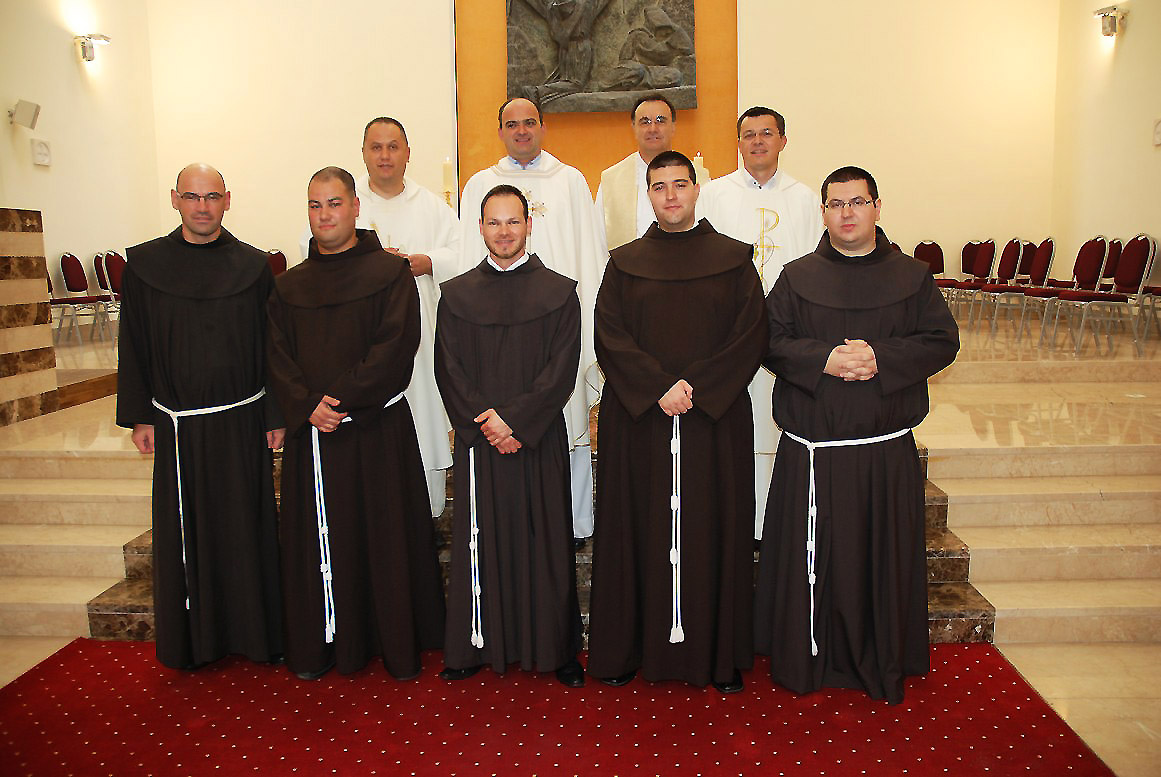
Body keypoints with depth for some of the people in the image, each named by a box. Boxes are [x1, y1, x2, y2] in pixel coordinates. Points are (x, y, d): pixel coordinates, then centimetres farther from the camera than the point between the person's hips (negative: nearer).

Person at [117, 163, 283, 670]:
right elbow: (133, 345, 5)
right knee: (184, 531, 9)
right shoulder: (145, 265, 2)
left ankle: (254, 630, 23)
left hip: (242, 419, 0)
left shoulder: (252, 266, 0)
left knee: (245, 527, 7)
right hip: (177, 425, 1)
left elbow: (271, 345, 1)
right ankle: (191, 640, 25)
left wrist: (276, 415, -2)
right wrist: (139, 416, 2)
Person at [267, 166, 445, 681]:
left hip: (378, 430, -4)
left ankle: (397, 645, 17)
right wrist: (308, 406, -12)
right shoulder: (289, 286, 11)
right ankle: (319, 646, 25)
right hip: (311, 432, 4)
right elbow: (278, 357, 5)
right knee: (318, 539, 10)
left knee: (387, 538, 3)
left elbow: (396, 347, -12)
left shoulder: (390, 273, -2)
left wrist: (344, 399, -18)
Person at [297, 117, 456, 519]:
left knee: (423, 419, 2)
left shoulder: (432, 205, 14)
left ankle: (426, 515, 13)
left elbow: (460, 254, 7)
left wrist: (425, 262, -11)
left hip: (419, 332, 2)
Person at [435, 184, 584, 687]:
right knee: (482, 544, 6)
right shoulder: (456, 295, 8)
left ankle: (555, 649, 16)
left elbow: (562, 370, -5)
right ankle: (477, 647, 20)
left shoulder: (559, 293, 3)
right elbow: (449, 369, 2)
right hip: (476, 440, 1)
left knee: (544, 542, 4)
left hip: (540, 440, -1)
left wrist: (514, 420, -14)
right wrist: (487, 422, -11)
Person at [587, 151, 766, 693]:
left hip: (716, 420, 0)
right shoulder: (624, 263, 8)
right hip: (637, 420, 1)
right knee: (639, 530, 5)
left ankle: (719, 655, 18)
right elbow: (609, 338, -1)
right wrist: (659, 388, -15)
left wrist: (696, 389, -14)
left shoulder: (733, 259, 6)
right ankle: (629, 650, 18)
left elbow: (751, 337, -2)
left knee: (713, 528, 4)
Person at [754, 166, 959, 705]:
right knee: (809, 558, 5)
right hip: (812, 451, 0)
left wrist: (881, 358, -15)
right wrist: (823, 359, -17)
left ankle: (883, 666, 26)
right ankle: (805, 662, 22)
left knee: (884, 557, 8)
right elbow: (770, 342, -1)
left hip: (887, 450, 1)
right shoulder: (797, 277, 6)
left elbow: (942, 341, 1)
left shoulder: (912, 277, 7)